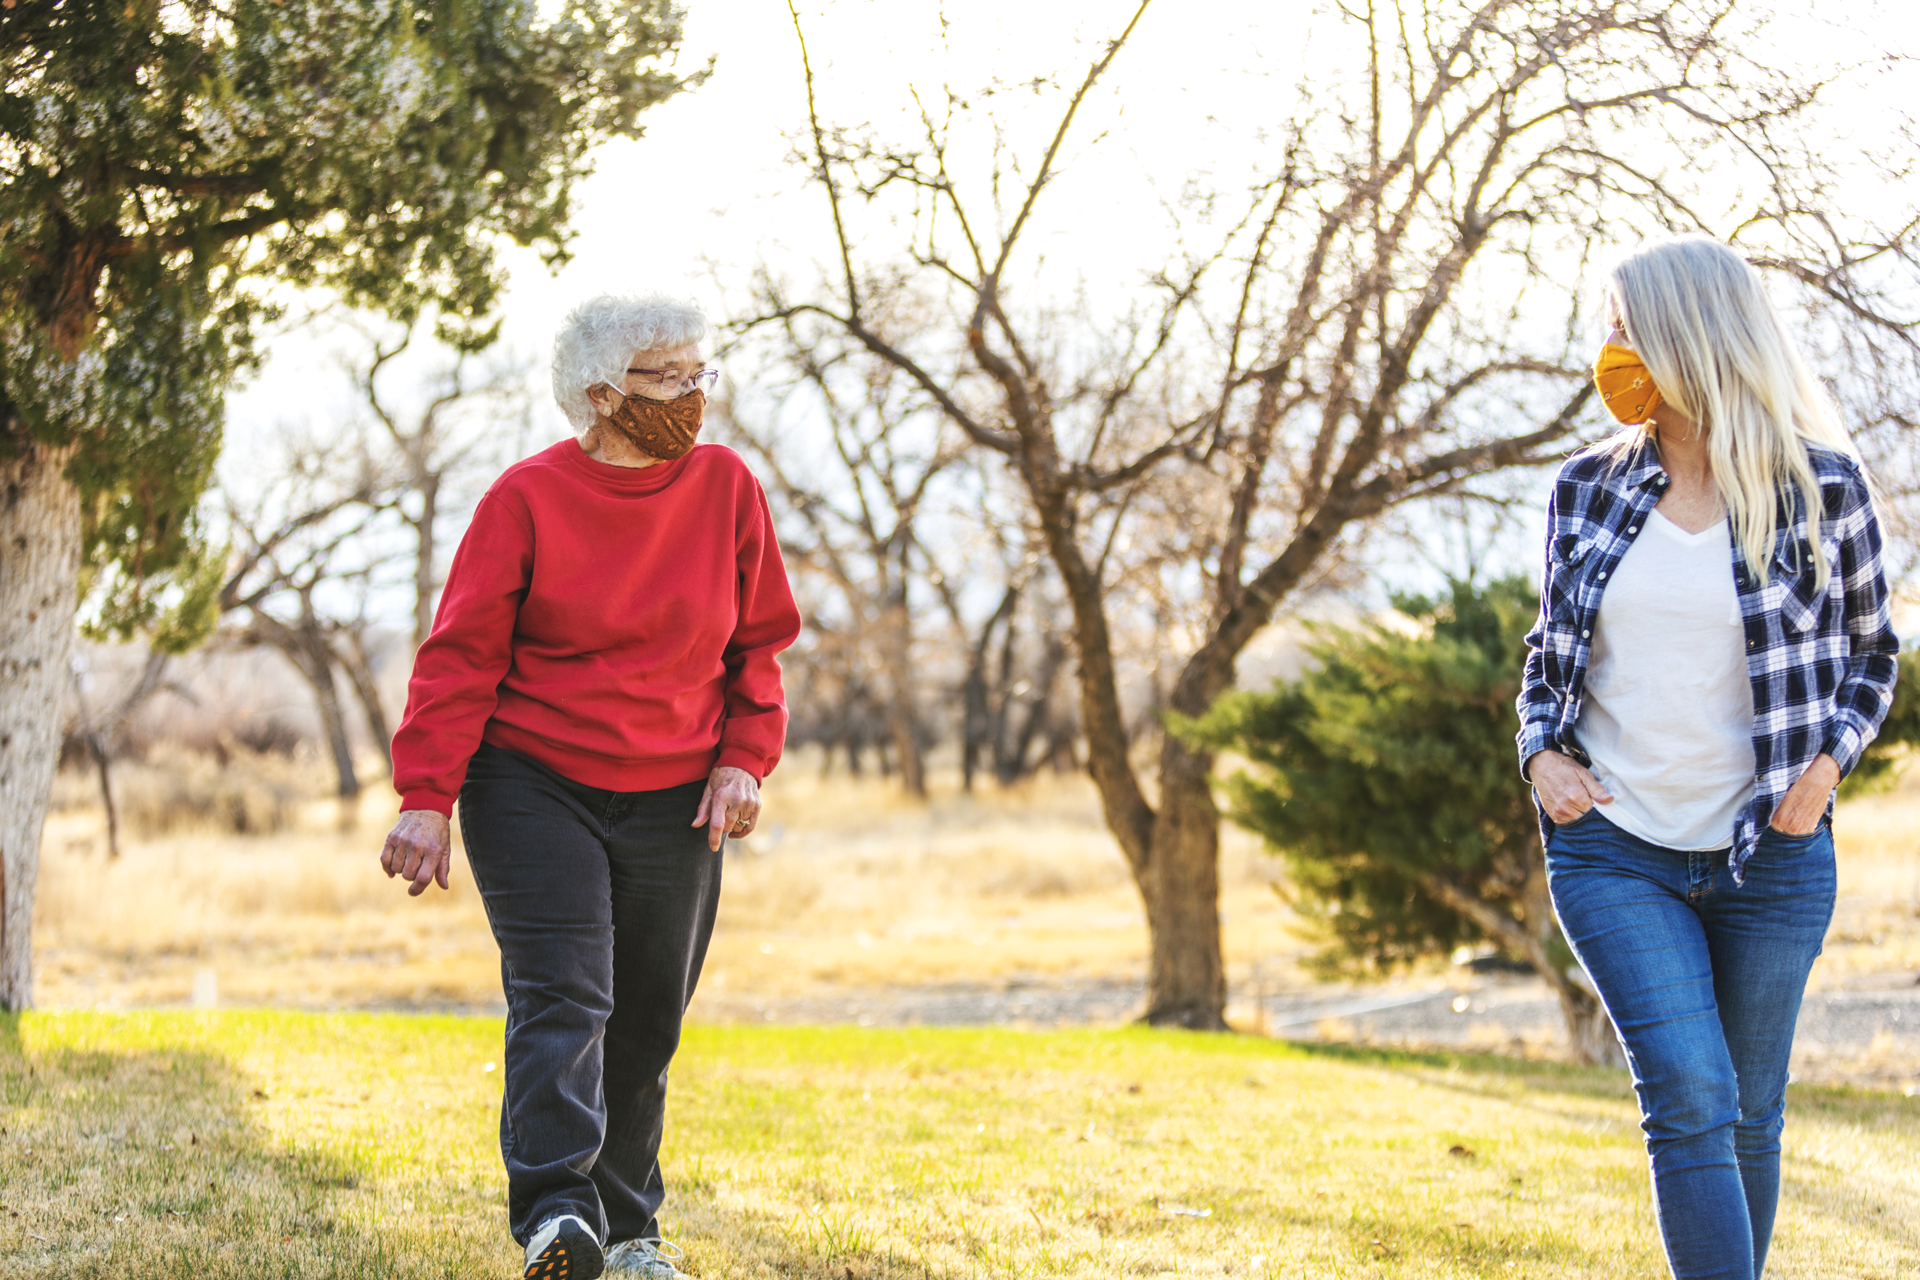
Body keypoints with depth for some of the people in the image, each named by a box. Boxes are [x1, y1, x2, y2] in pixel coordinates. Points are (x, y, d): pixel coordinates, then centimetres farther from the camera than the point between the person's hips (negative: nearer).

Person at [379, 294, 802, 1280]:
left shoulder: (726, 487, 4)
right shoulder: (528, 498, -7)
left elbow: (758, 642, 12)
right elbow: (460, 655, -7)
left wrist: (743, 760, -1)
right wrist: (426, 799, -14)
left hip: (675, 805, 4)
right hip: (533, 787, -3)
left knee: (645, 1023, 7)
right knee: (562, 998, -17)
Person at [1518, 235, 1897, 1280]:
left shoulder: (1820, 486, -4)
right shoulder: (1587, 489, 3)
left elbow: (1872, 652, 8)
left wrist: (1828, 760, -9)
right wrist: (1539, 753, -2)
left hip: (1771, 853, 0)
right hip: (1613, 848, 1)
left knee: (1747, 1116, 10)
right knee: (1689, 1094, -15)